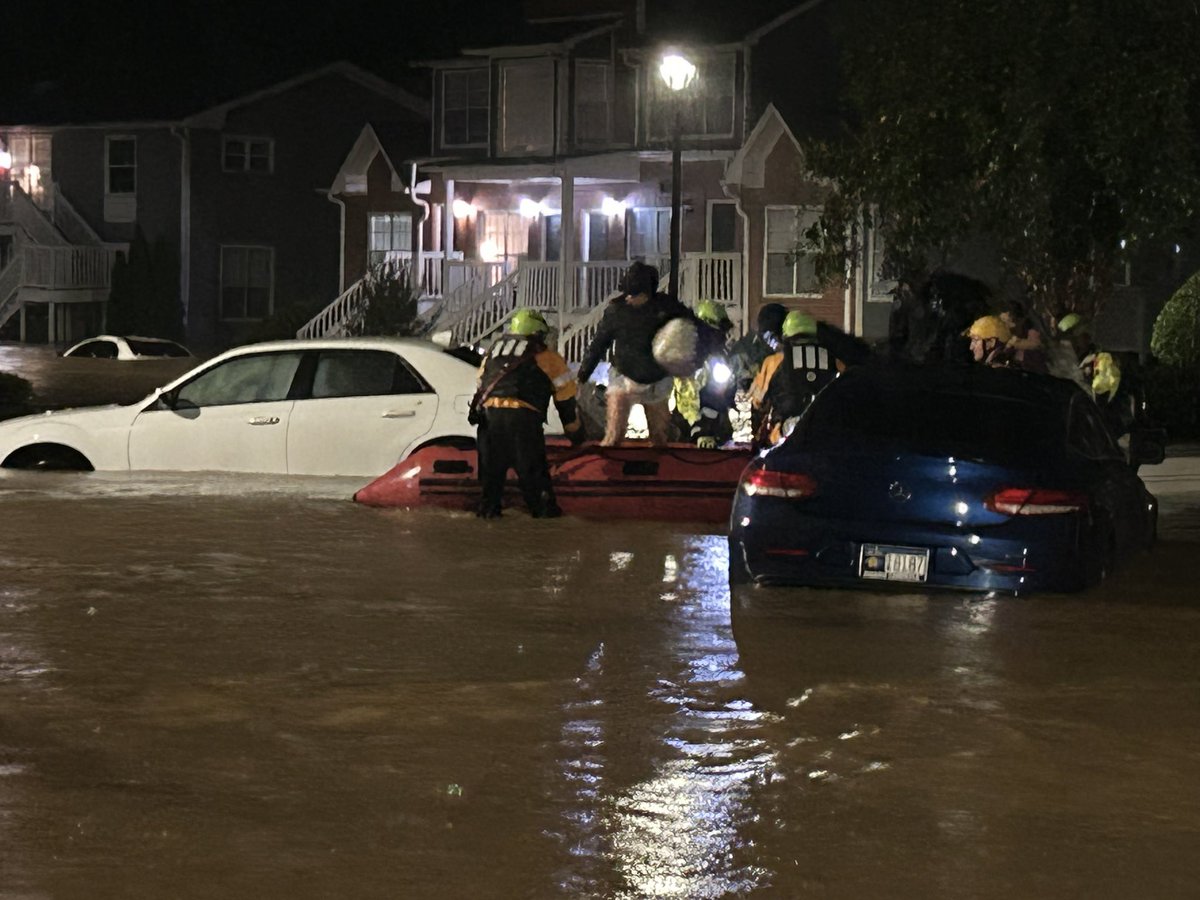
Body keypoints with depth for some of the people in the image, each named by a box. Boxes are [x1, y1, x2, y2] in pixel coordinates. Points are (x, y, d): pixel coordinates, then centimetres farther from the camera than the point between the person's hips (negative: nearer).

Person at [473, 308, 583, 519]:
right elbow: (566, 399, 17)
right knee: (532, 466, 7)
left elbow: (481, 387, 31)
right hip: (522, 416, -3)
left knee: (492, 464, 15)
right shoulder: (547, 357, 15)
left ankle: (489, 506, 13)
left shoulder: (493, 351, 28)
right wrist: (575, 432, 28)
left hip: (488, 413, 3)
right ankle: (543, 507, 7)